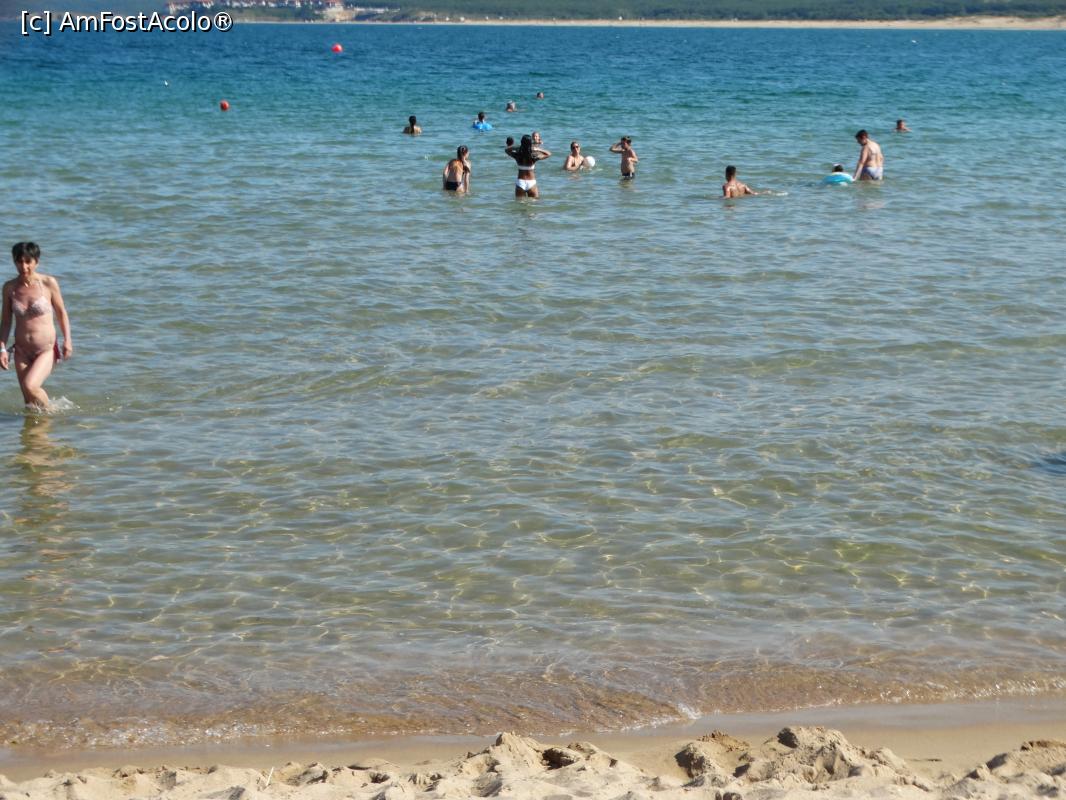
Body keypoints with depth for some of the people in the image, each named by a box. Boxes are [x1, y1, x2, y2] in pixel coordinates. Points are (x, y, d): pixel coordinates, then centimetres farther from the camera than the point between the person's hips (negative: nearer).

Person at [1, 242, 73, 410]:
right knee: (28, 400, 4)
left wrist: (67, 341, -2)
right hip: (22, 351, 4)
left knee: (30, 386, -23)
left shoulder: (48, 283, -8)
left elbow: (61, 312, 3)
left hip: (46, 350, -3)